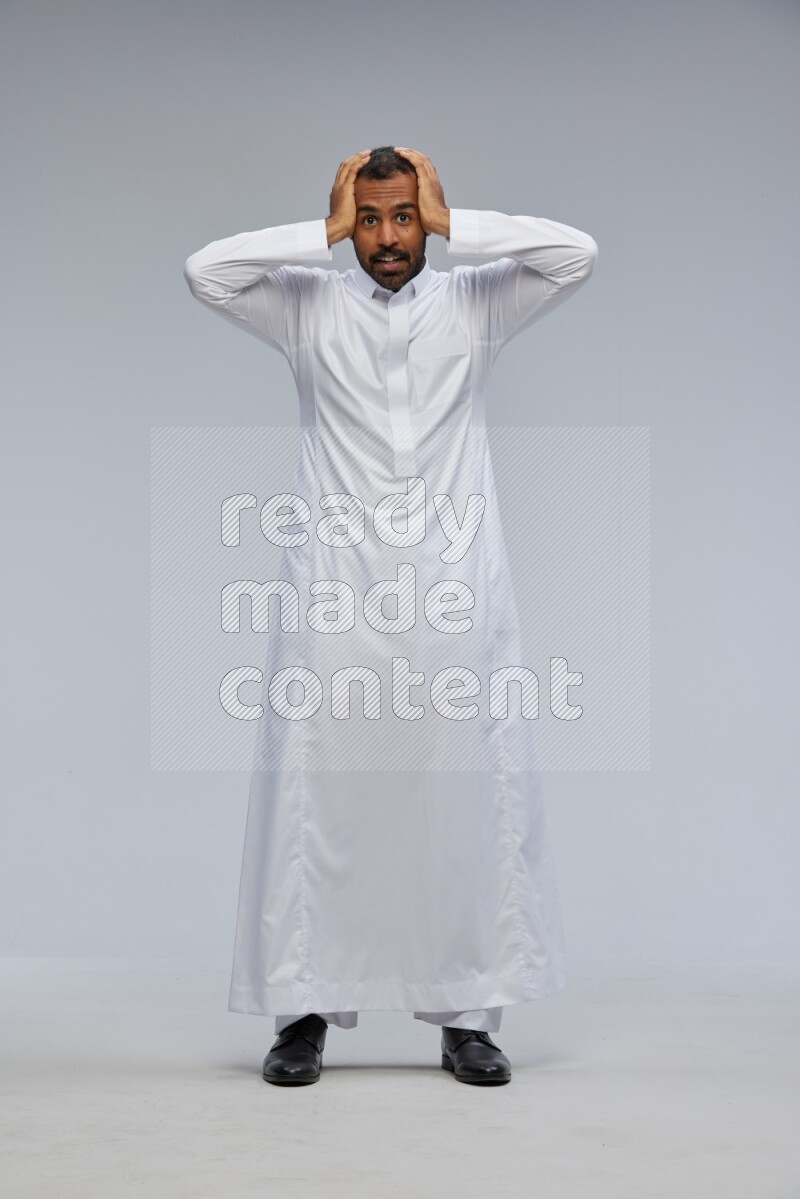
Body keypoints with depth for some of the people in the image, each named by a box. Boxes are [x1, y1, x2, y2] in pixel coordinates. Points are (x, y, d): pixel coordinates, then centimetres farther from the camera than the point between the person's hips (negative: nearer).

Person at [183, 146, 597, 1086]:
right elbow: (205, 271, -3)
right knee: (315, 797, -1)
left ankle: (468, 1015, 8)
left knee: (472, 799, 0)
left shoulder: (476, 303, 11)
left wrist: (455, 224, 2)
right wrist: (325, 232, 1)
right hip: (334, 596, 0)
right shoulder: (308, 306, 10)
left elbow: (576, 254, -1)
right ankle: (304, 1011, 7)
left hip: (456, 596, 1)